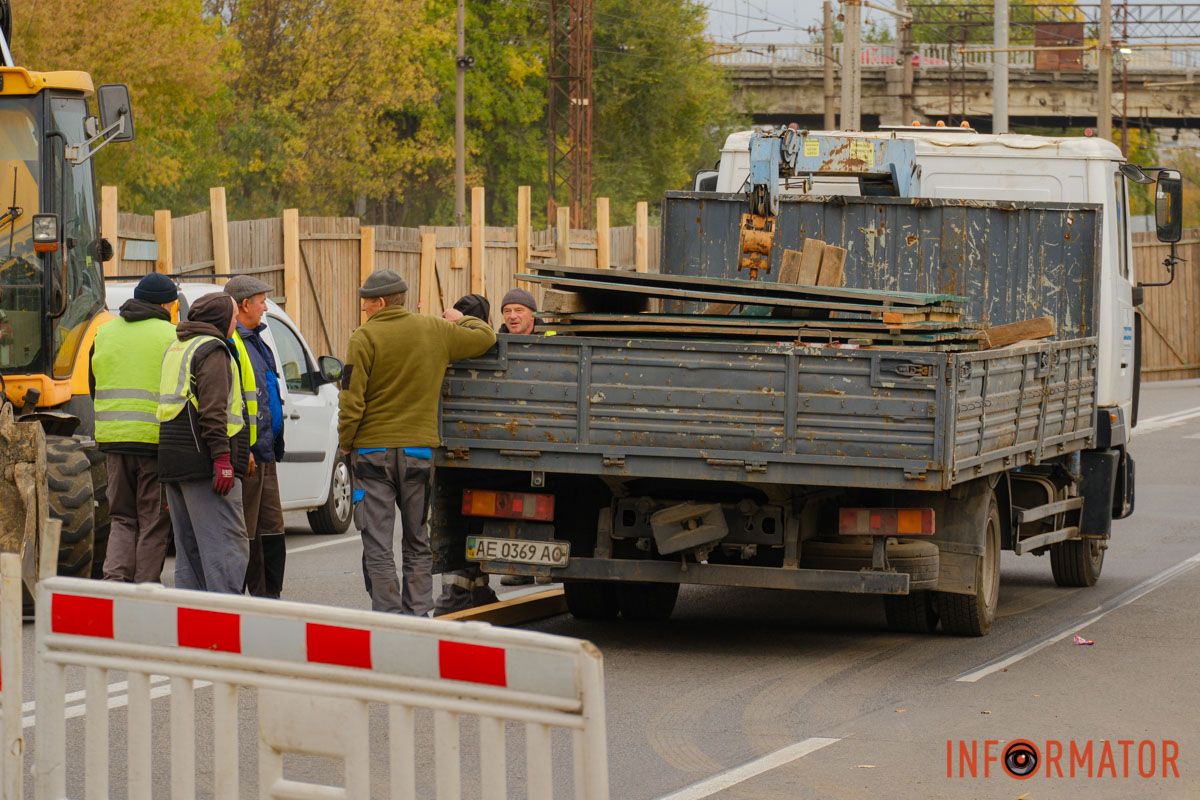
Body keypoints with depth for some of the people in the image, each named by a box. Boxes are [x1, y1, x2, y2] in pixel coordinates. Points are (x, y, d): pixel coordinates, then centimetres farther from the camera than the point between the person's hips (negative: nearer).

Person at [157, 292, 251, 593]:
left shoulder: (175, 349, 22)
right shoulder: (213, 350, -8)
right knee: (226, 546, -11)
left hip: (174, 465, 10)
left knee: (189, 549, 12)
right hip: (203, 464, -10)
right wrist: (222, 458, -22)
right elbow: (213, 409, -18)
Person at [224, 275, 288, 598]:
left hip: (264, 453, 11)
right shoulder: (228, 343, -15)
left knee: (271, 529, 14)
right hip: (245, 454, -11)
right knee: (246, 534, -6)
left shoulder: (255, 341, 20)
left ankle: (270, 596, 21)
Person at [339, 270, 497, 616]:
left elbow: (351, 402, -13)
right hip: (419, 451, 4)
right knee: (417, 542, 15)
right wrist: (460, 319, 34)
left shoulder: (364, 338, -9)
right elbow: (485, 337, 16)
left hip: (373, 450, -4)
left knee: (377, 545, 0)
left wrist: (346, 444, 0)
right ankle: (418, 614, 13)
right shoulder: (436, 331, 3)